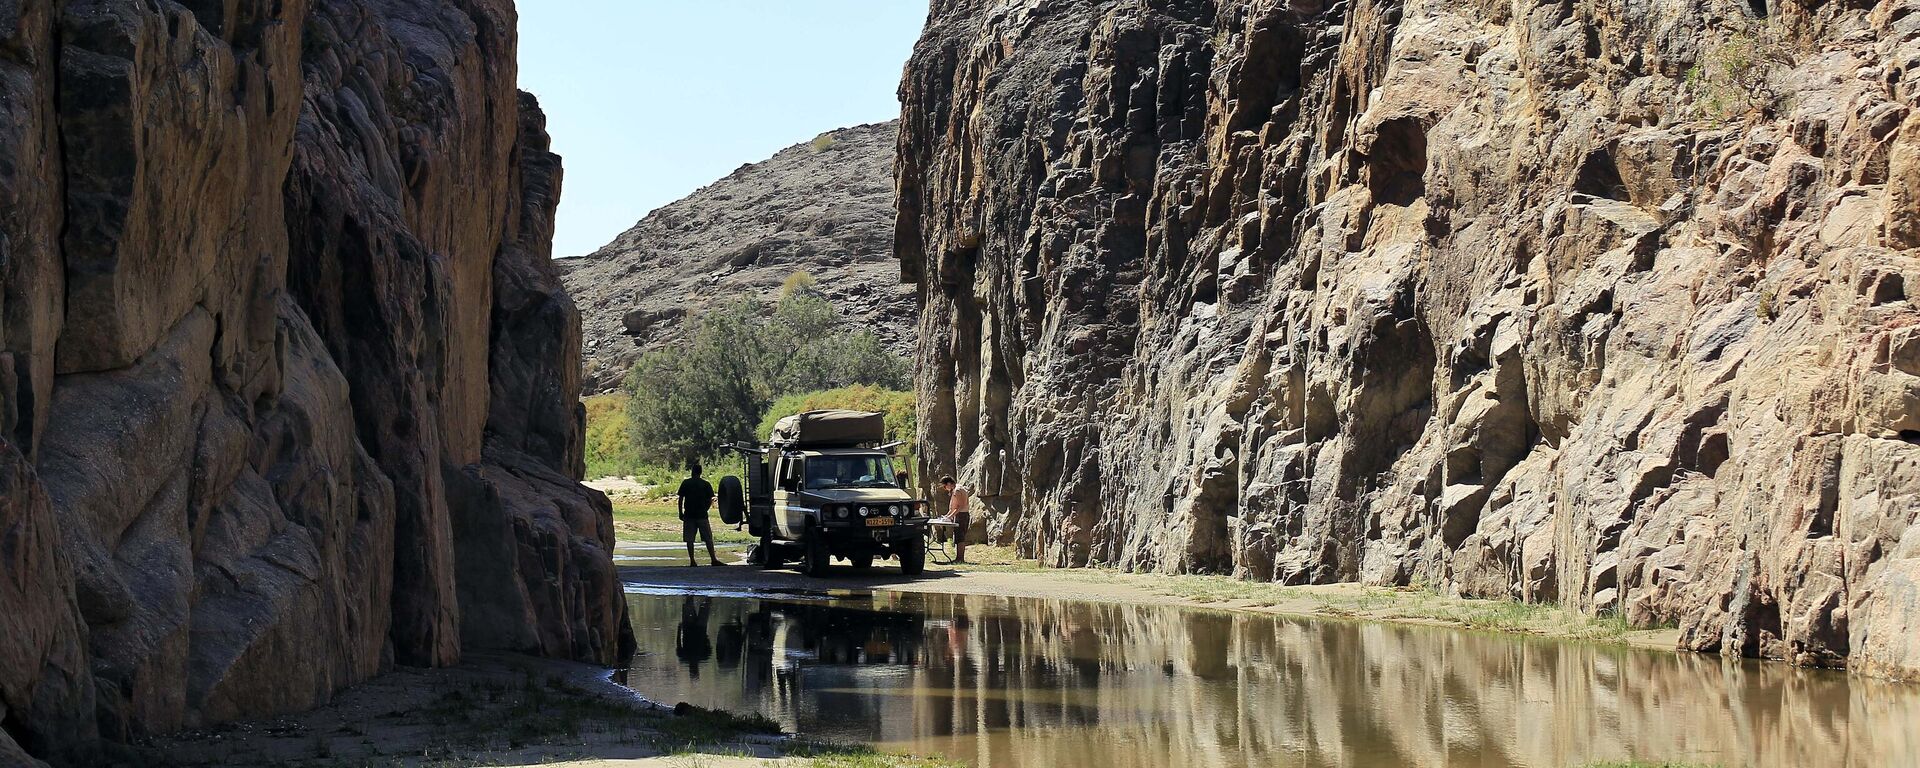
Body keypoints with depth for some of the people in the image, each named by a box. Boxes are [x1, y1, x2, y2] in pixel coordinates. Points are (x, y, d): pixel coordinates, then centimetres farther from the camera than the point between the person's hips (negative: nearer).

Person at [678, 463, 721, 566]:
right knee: (708, 538, 3)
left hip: (689, 515, 0)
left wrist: (680, 513, 6)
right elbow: (710, 501, 2)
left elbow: (680, 499, -1)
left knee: (689, 539, 3)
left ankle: (692, 561, 0)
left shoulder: (685, 483, 0)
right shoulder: (706, 484, 1)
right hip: (702, 515, 0)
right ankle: (713, 559, 0)